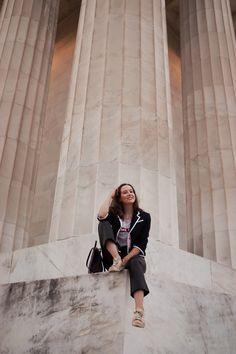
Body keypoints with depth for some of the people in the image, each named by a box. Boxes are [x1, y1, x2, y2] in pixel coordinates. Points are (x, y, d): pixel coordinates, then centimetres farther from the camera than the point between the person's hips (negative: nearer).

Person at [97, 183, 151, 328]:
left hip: (134, 256, -1)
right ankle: (117, 261, -35)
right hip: (114, 258, 1)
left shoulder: (144, 217, 4)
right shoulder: (113, 213, 8)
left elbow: (142, 244, -5)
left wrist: (127, 258, -19)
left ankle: (139, 312, -55)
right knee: (103, 224, -16)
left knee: (136, 263, -39)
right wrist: (110, 196, -4)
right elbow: (101, 216, -19)